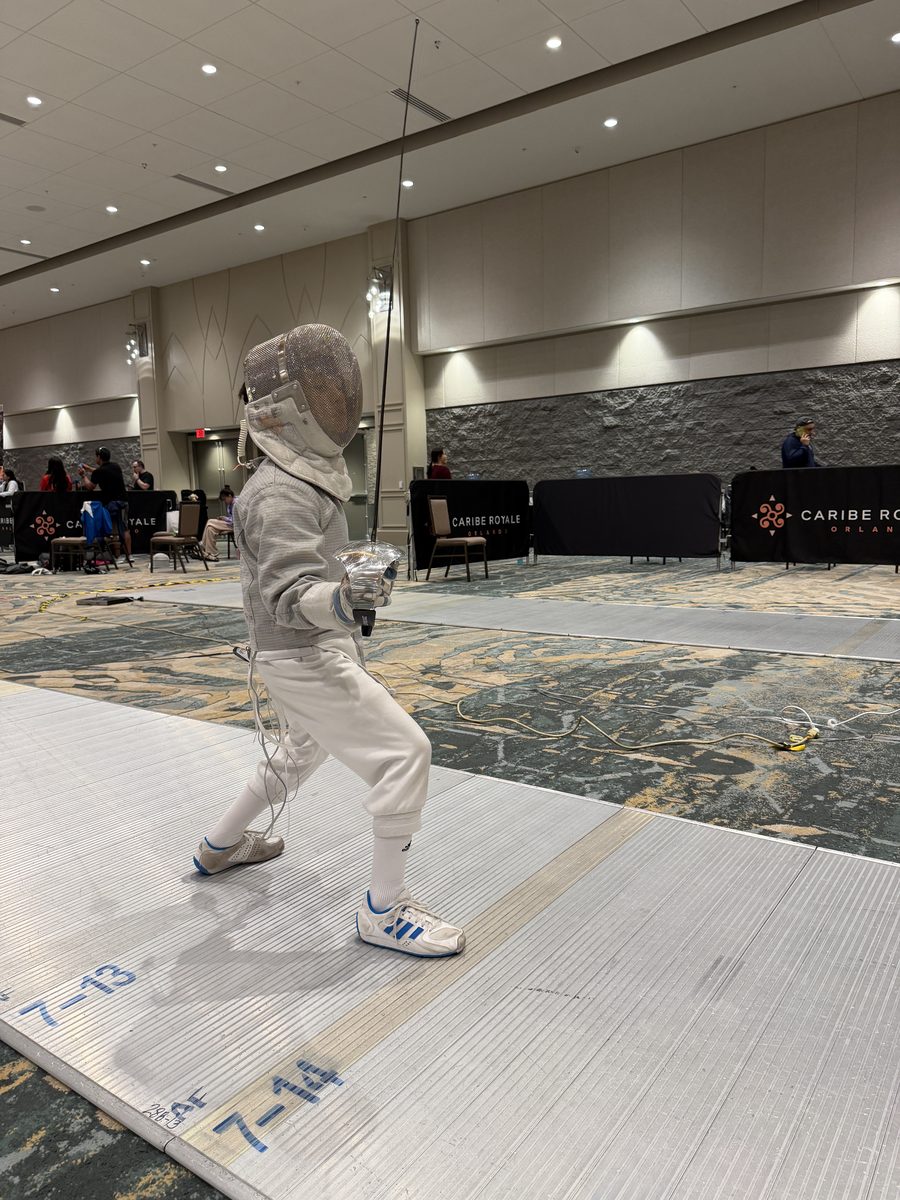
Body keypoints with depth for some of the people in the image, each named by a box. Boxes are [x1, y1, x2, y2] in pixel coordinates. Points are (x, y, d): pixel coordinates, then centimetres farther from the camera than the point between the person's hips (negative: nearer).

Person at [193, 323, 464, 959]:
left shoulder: (306, 478, 8)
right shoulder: (282, 494, -22)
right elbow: (289, 597, -31)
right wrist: (347, 597, -49)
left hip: (315, 649, 10)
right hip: (302, 658, -10)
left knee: (303, 753, 29)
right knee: (406, 754, -11)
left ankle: (222, 844, 47)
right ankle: (384, 910, 1)